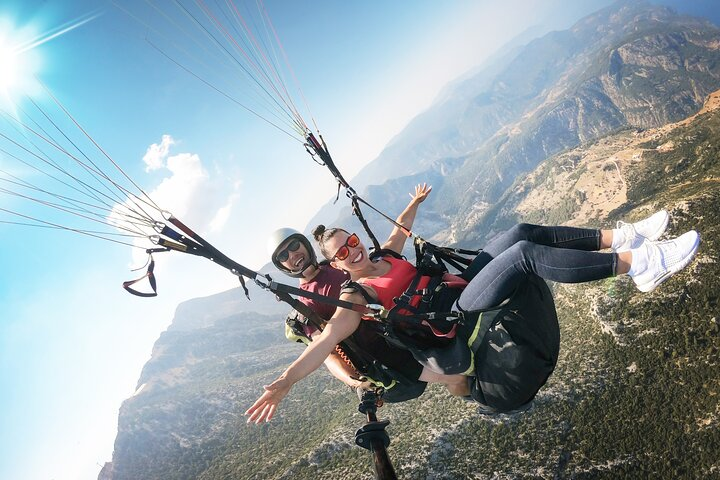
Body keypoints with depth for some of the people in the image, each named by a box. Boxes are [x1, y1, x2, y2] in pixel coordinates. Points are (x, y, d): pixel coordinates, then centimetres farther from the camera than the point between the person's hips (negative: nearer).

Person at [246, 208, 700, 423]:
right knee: (525, 253, -25)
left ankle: (618, 237, -1)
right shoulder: (355, 296, -10)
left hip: (459, 292, 9)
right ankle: (637, 264, -22)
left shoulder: (383, 259, 15)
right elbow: (330, 337, -25)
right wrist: (285, 381, -39)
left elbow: (399, 232, 36)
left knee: (521, 231, -5)